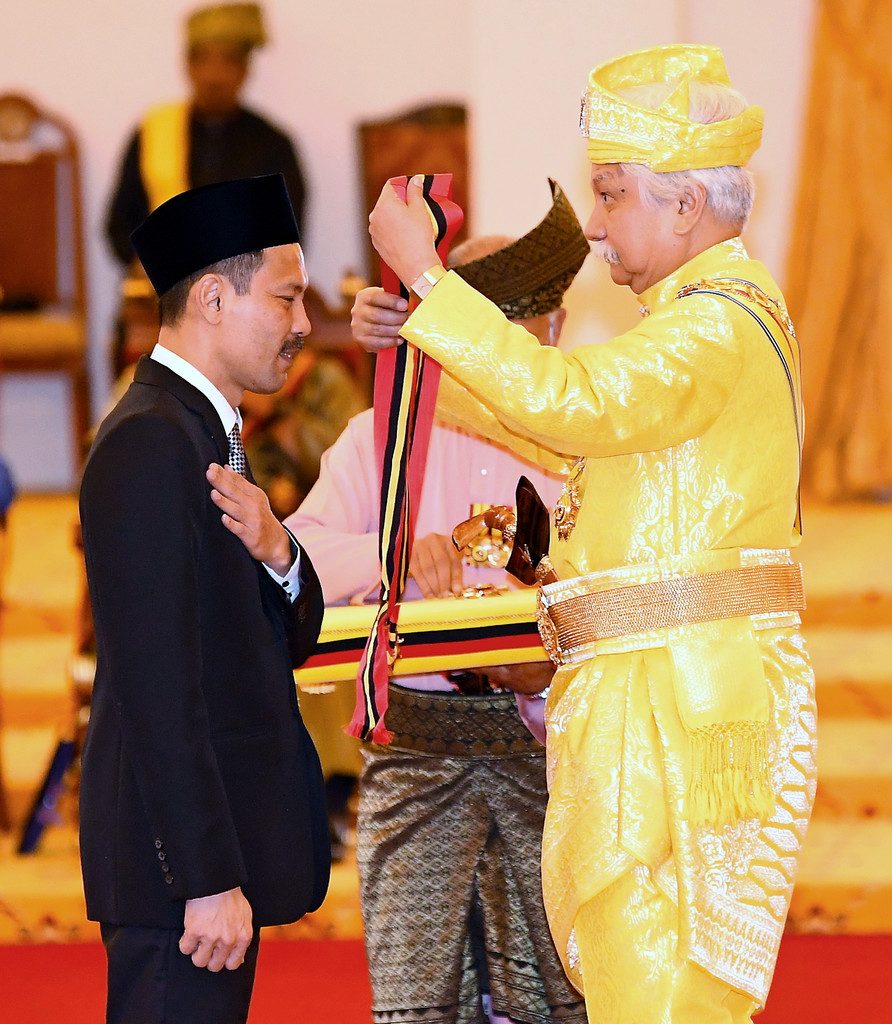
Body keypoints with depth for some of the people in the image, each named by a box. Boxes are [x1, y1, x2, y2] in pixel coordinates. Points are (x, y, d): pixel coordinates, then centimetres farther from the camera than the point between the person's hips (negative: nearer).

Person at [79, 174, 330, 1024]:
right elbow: (156, 687, -21)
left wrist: (276, 556, -6)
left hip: (221, 843, 10)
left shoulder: (202, 430, 16)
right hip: (183, 857, -10)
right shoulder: (150, 443, -15)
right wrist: (210, 880, -23)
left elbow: (289, 642, 16)